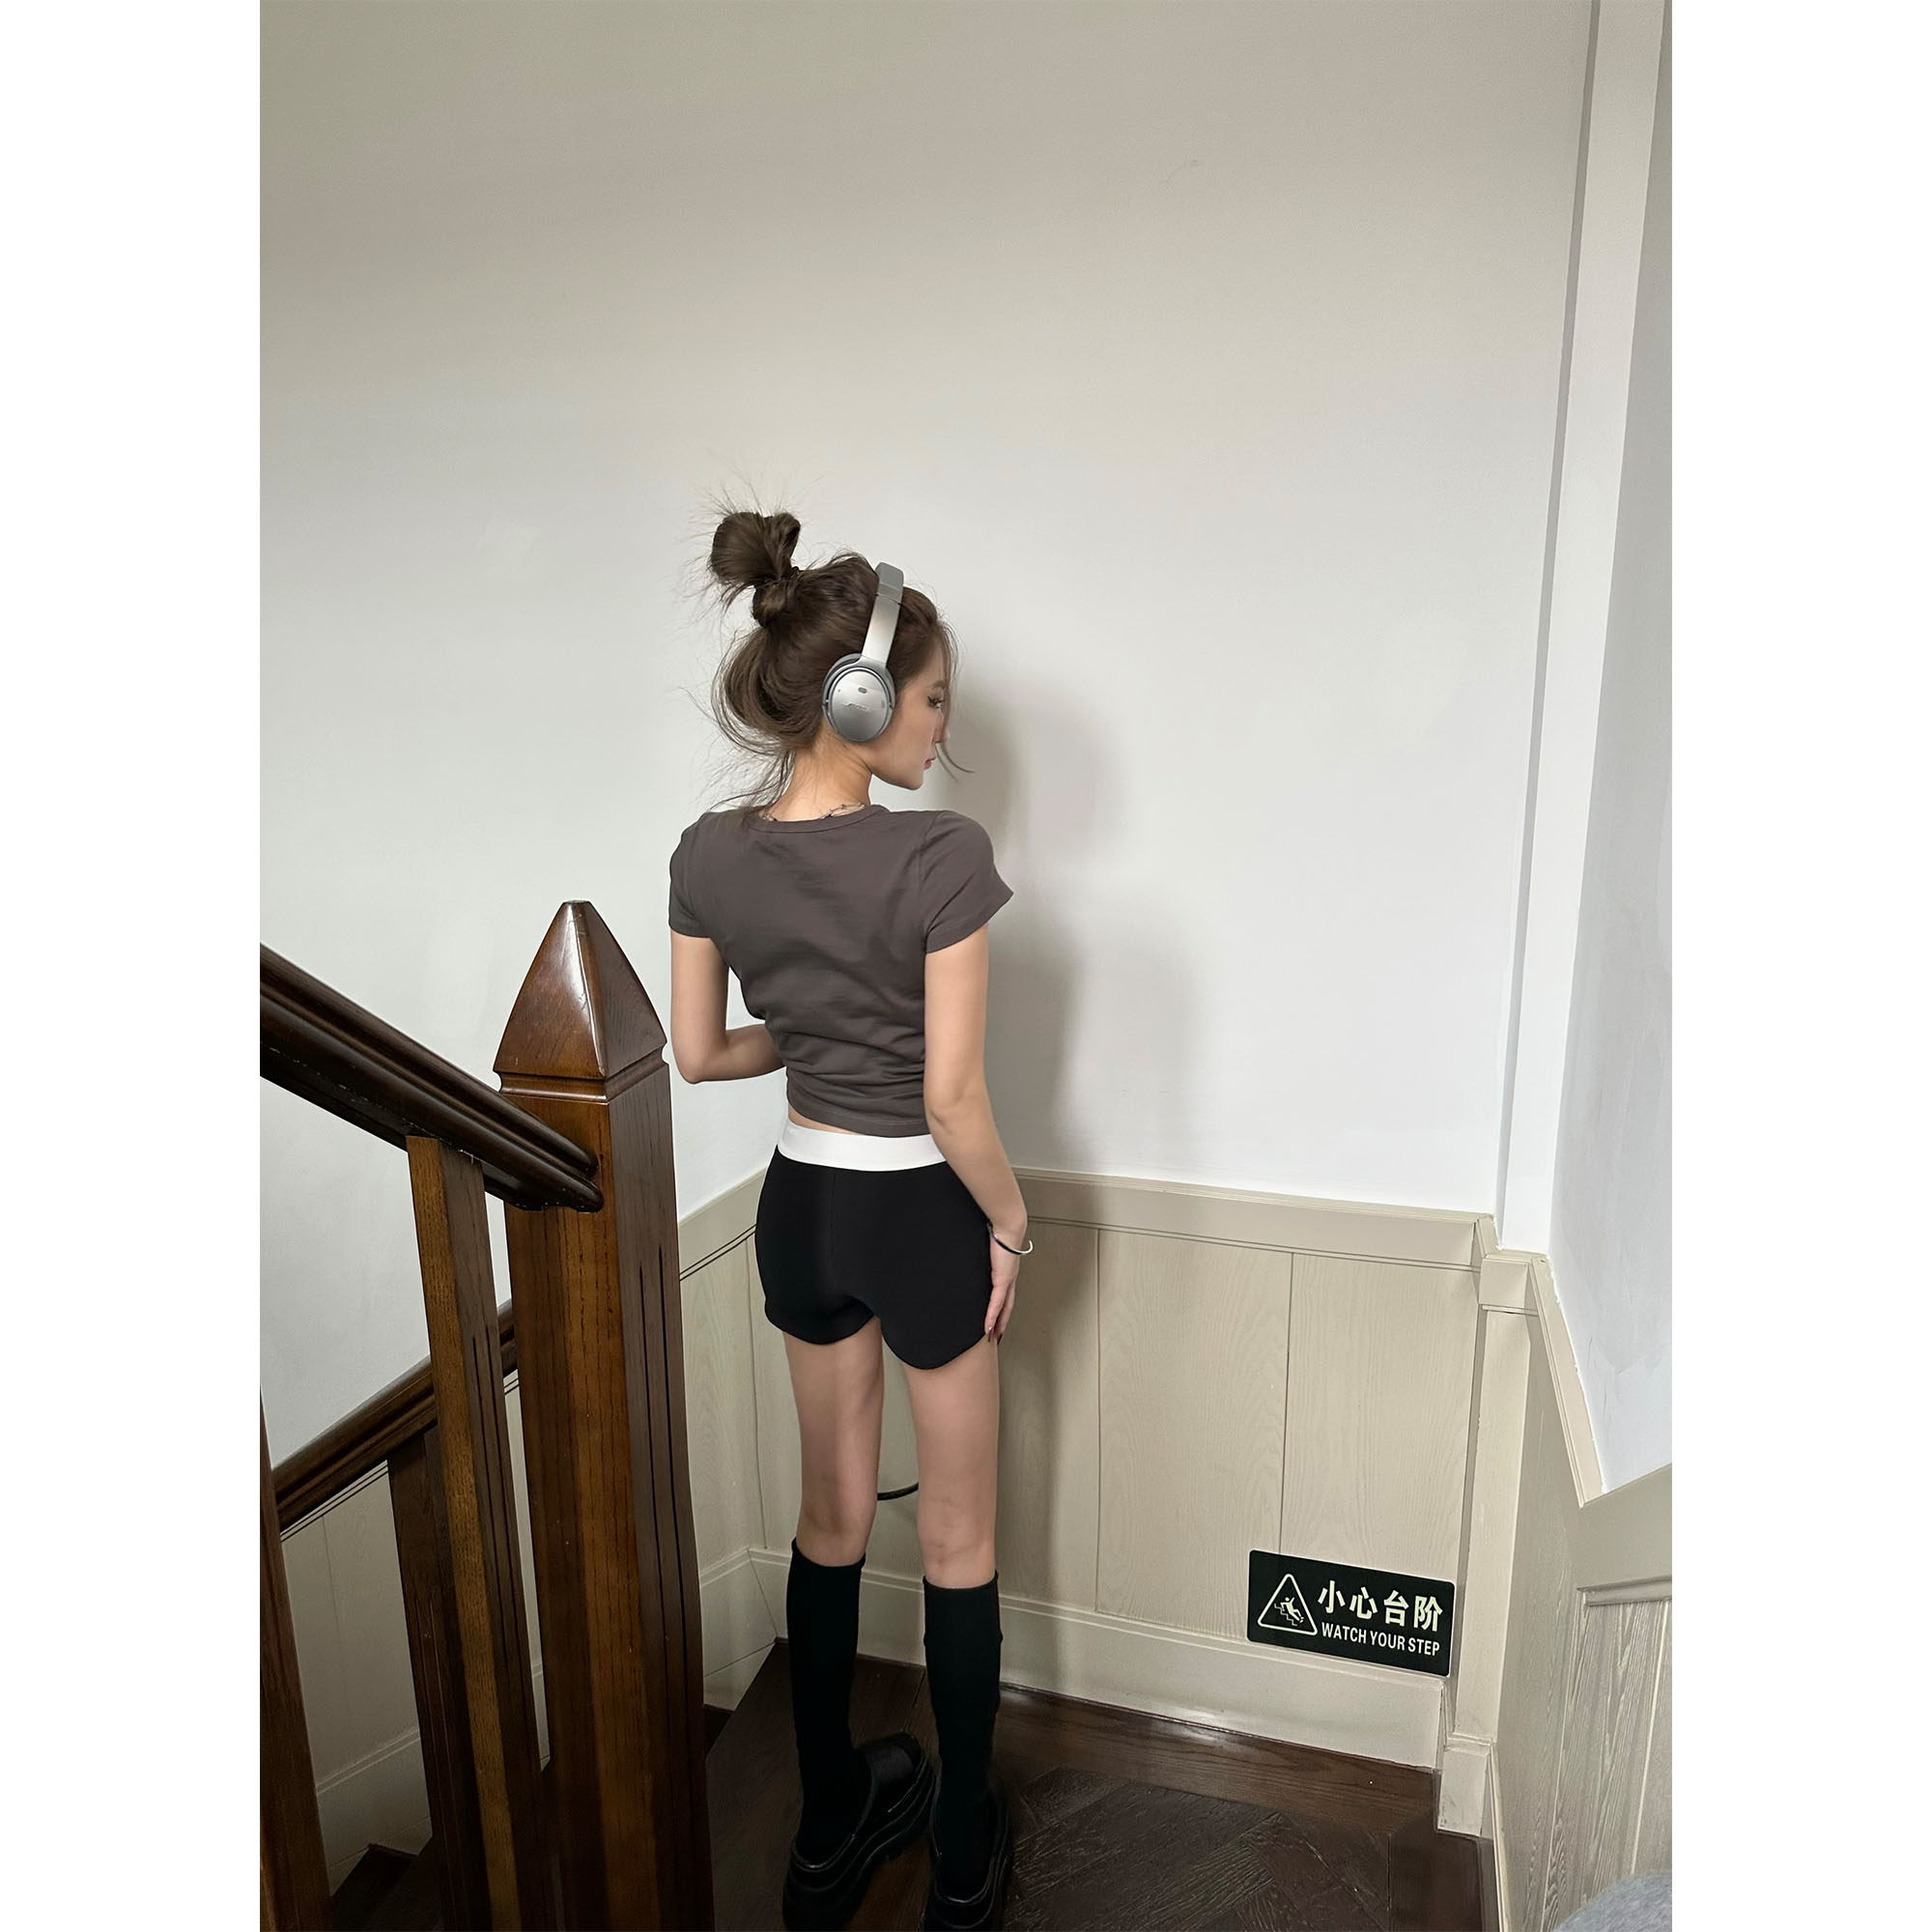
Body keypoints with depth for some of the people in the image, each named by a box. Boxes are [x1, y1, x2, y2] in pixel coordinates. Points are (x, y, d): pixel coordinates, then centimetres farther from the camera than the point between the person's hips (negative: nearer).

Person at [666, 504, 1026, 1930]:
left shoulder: (710, 855, -7)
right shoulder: (942, 857, -24)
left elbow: (701, 1052, 2)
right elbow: (955, 1101, -22)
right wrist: (1012, 1227, -6)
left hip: (800, 1205, 5)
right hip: (922, 1213, -5)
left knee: (832, 1515, 24)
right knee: (958, 1543, 17)